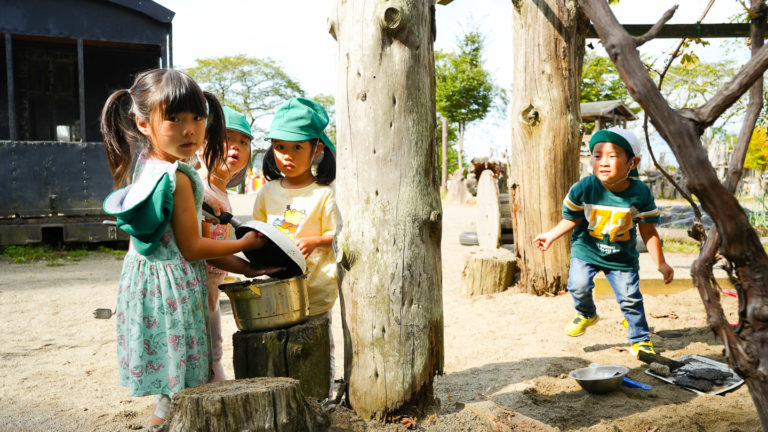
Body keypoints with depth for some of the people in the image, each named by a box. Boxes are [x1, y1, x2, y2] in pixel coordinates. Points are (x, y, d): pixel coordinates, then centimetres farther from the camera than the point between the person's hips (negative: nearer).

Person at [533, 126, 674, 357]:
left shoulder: (640, 193, -16)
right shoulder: (583, 189, -18)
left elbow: (648, 231, -6)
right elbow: (572, 219, -1)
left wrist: (661, 263, -4)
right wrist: (551, 235, -2)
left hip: (622, 256, 0)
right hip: (586, 249, 0)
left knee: (630, 298, 2)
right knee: (579, 285, -17)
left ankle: (640, 340, 27)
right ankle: (587, 314, 19)